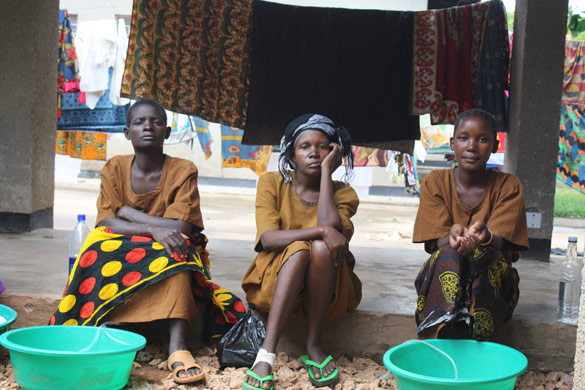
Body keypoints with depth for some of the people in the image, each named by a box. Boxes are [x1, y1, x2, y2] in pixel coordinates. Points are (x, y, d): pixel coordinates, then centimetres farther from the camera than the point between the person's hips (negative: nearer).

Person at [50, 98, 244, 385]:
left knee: (177, 247, -35)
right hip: (121, 254, 2)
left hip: (169, 263, -1)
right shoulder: (114, 169, 2)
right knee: (101, 246, -30)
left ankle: (177, 345, -45)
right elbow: (107, 223, -11)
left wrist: (129, 213, -10)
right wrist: (154, 229, -27)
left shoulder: (183, 171, -4)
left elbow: (181, 228, -16)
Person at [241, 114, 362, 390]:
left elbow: (332, 228, -23)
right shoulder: (272, 183, -1)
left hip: (326, 290, 1)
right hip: (275, 284, 0)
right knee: (298, 250, -33)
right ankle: (266, 354, -41)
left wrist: (327, 171, -14)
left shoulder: (342, 194, 1)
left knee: (321, 248, -31)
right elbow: (267, 239, -17)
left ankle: (314, 346, -22)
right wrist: (321, 230, -30)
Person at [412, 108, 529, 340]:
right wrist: (454, 236, -35)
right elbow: (440, 242, -9)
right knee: (448, 255, -33)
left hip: (492, 279, 0)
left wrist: (484, 236, -40)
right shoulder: (435, 182, 1)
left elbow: (498, 242, -13)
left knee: (486, 255, -33)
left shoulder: (508, 186, -1)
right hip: (443, 275, 0)